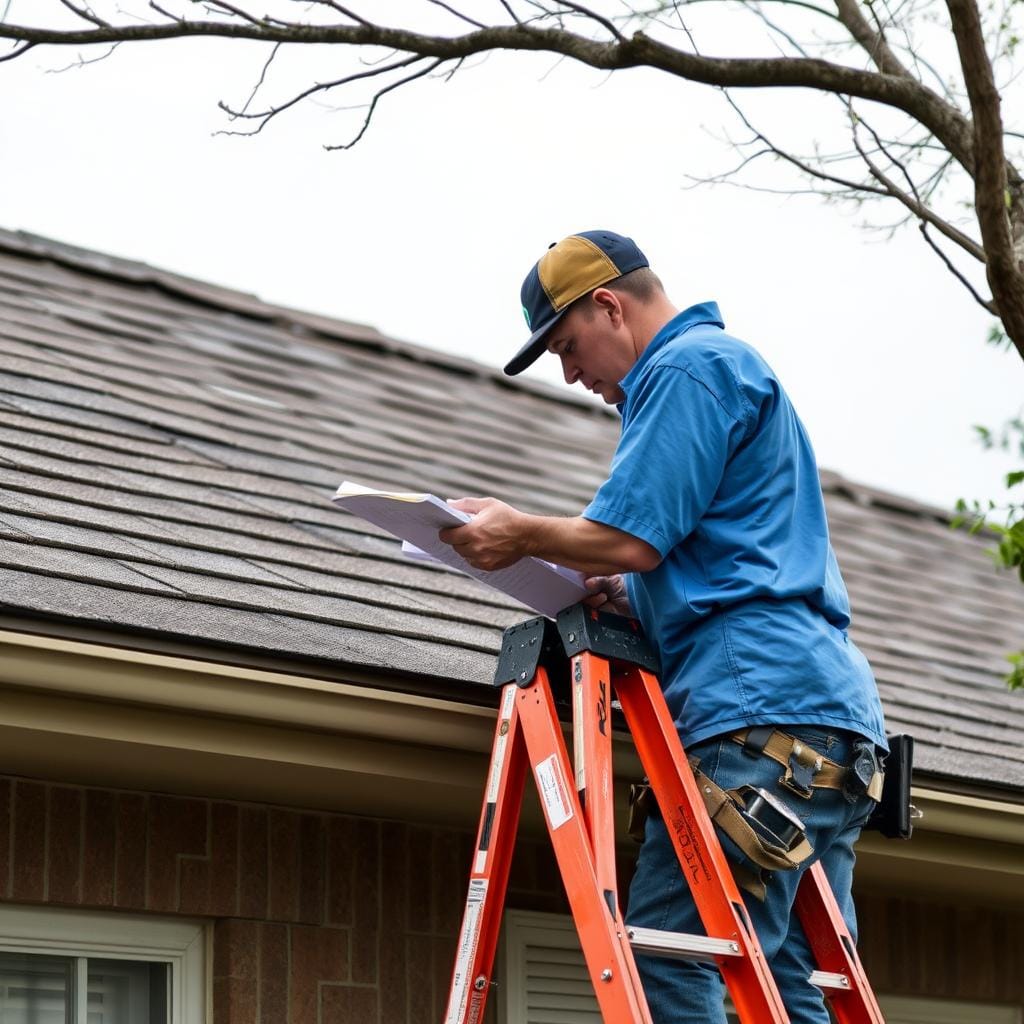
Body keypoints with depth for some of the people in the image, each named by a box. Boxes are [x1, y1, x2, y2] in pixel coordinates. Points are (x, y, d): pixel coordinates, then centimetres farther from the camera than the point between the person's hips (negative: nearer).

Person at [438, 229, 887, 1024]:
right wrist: (629, 598, 21)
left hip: (755, 711, -10)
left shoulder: (685, 369, -2)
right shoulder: (737, 367, 30)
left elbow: (631, 537, -11)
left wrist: (519, 532, 5)